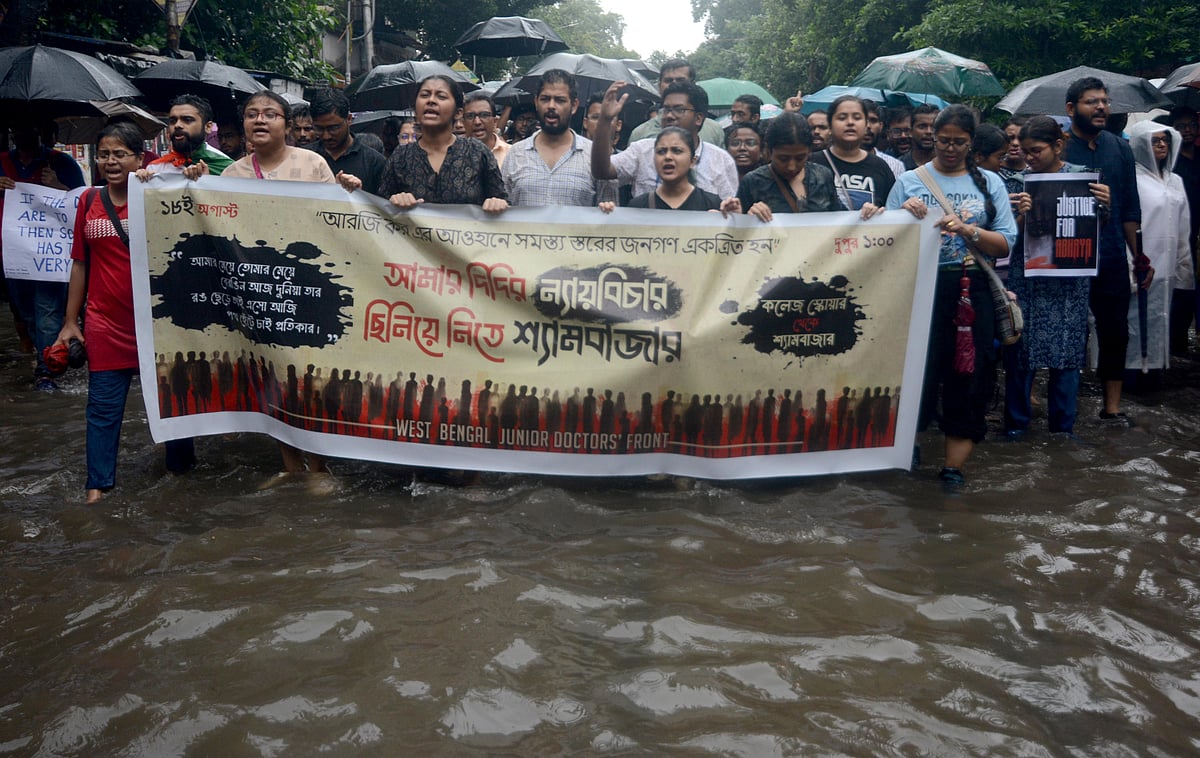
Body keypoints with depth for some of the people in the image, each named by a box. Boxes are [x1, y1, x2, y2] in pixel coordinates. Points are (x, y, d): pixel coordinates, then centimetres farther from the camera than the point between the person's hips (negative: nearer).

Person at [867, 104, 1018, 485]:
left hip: (973, 292, 1)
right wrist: (904, 214, -14)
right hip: (921, 287, -1)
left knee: (970, 376, 1)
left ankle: (954, 467, 10)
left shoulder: (990, 183, 11)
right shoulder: (909, 181, 8)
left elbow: (1005, 244, 3)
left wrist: (968, 230, -12)